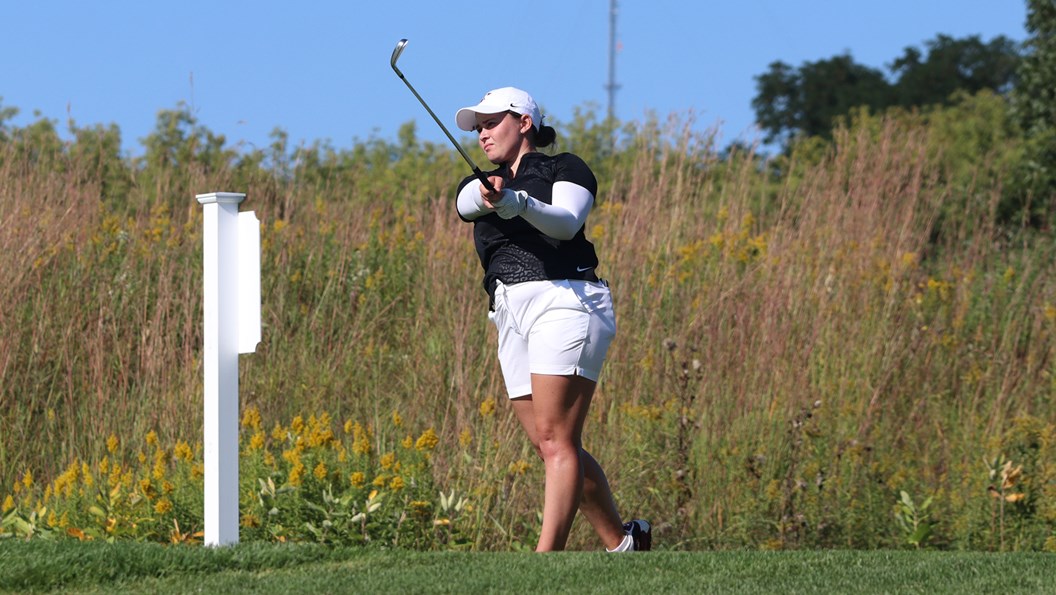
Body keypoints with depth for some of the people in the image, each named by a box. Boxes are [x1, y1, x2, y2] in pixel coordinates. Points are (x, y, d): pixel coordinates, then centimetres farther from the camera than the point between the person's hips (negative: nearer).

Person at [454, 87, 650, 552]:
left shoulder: (566, 169, 8)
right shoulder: (478, 186, 23)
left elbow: (567, 222, -12)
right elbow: (467, 201, -3)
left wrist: (521, 204, -33)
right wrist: (488, 196, -28)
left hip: (564, 300, -7)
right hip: (511, 314, 7)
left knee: (556, 441, -16)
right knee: (552, 448, 5)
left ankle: (546, 559, -24)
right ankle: (622, 541, 19)